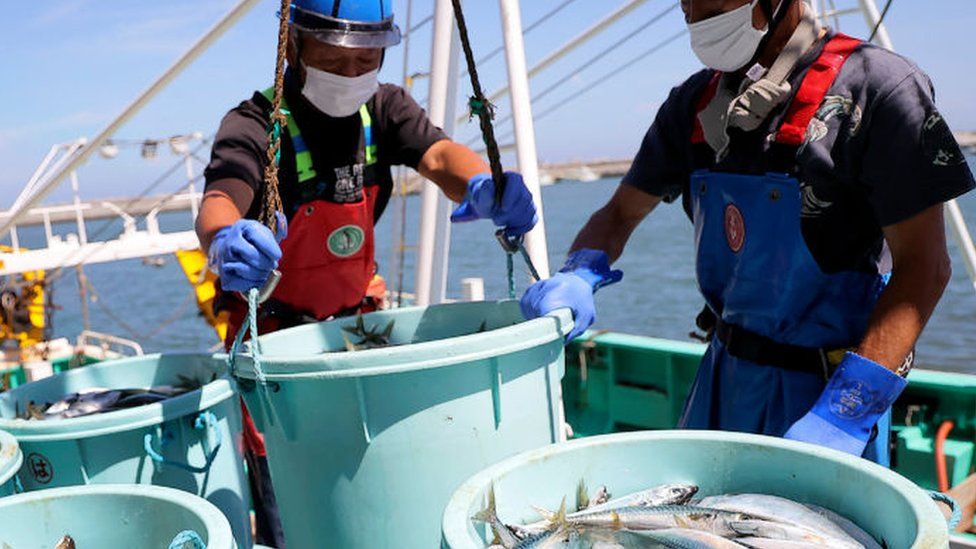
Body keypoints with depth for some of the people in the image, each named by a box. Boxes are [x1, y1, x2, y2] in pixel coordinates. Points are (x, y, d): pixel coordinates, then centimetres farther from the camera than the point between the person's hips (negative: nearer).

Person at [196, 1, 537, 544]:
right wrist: (225, 240, -63)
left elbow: (437, 154, -23)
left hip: (357, 317, 4)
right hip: (275, 331, -4)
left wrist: (483, 187, -47)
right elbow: (219, 200, -38)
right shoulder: (255, 126, -20)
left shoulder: (383, 107, -5)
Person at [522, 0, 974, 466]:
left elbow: (923, 267, -18)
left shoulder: (874, 86, -16)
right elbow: (620, 213, 10)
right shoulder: (694, 103, 2)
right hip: (723, 373, 6)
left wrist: (844, 413, -27)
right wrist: (578, 277, -13)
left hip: (827, 387, -6)